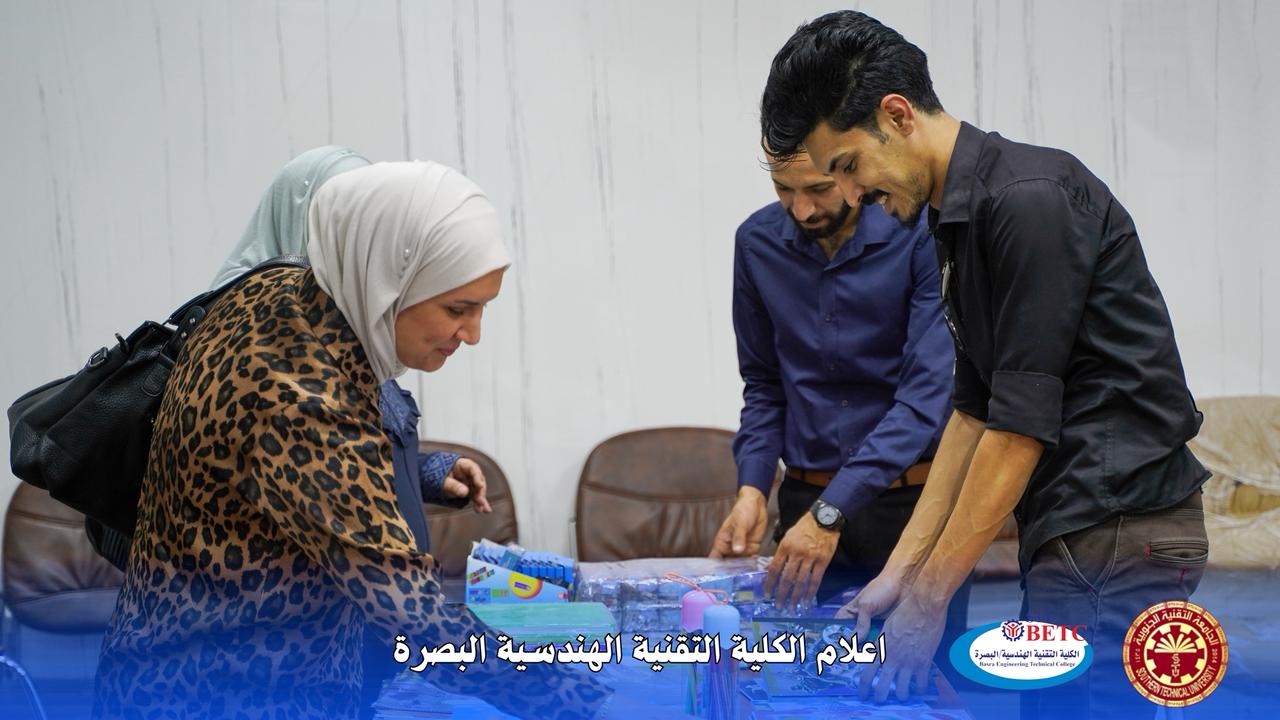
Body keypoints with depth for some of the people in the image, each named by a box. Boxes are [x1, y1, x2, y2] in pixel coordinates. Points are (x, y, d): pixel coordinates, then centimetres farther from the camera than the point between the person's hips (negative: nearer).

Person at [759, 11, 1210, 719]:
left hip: (1118, 529, -10)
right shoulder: (963, 220, 14)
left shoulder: (1030, 199, -16)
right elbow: (975, 414, 18)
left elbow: (1022, 424, -17)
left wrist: (928, 595, -11)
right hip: (1076, 529, 10)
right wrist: (899, 570, 15)